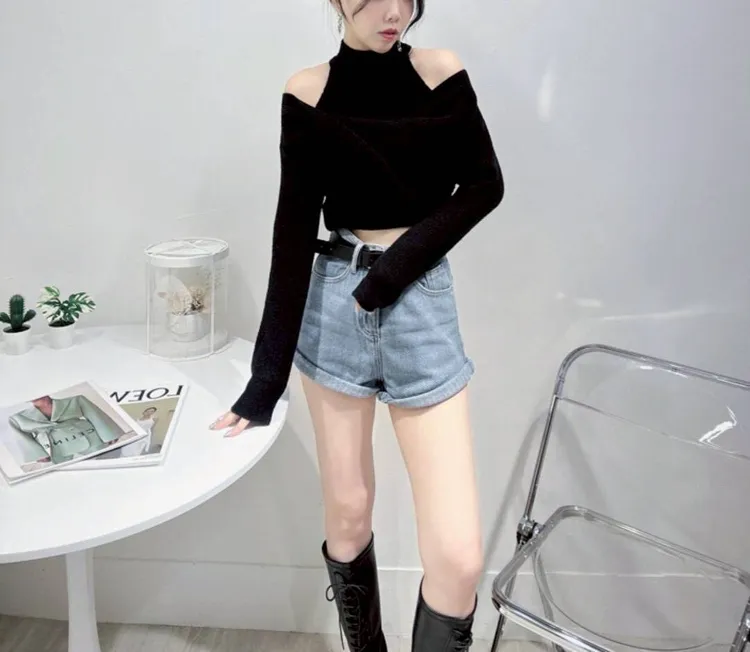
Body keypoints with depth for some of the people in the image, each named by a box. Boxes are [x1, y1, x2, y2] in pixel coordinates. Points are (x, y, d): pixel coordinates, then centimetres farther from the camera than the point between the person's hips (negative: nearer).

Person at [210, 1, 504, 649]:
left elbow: (484, 186, 3)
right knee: (348, 516, 11)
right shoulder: (308, 92, 0)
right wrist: (267, 376, -6)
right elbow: (293, 236, -4)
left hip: (422, 308, 0)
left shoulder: (440, 72, 1)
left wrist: (399, 264, -10)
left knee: (458, 556, -8)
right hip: (332, 307, 1)